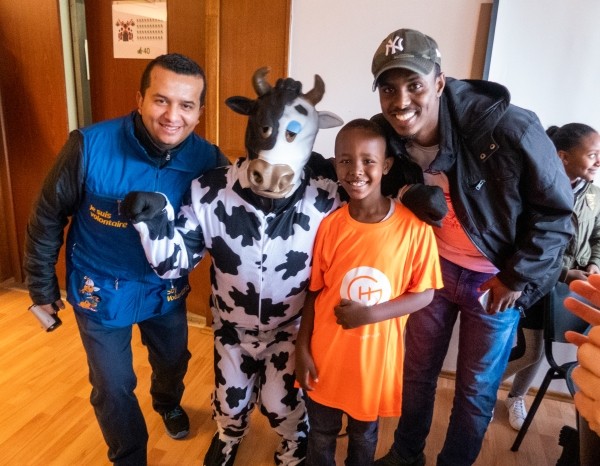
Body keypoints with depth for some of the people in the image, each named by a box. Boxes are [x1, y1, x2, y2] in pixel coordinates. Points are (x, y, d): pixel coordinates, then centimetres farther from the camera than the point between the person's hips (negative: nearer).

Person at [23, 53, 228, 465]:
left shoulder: (207, 159, -20)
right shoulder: (89, 146, -26)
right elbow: (48, 217, -12)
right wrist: (42, 286, -3)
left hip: (167, 287, 3)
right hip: (101, 290, -2)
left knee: (173, 361, 27)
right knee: (113, 387, 13)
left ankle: (168, 403, 64)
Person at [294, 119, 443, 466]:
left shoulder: (414, 227, -16)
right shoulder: (329, 226, -11)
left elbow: (424, 293, -8)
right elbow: (313, 292, -2)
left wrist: (371, 314, -21)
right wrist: (302, 350, -2)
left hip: (376, 357, -1)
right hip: (326, 354, 1)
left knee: (364, 435, 25)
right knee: (321, 435, 23)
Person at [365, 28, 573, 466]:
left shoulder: (508, 129, -29)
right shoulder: (388, 137, -15)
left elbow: (556, 209, -15)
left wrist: (518, 277, -13)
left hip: (497, 277, -3)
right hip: (434, 265, 4)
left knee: (476, 386, 12)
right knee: (418, 370, 17)